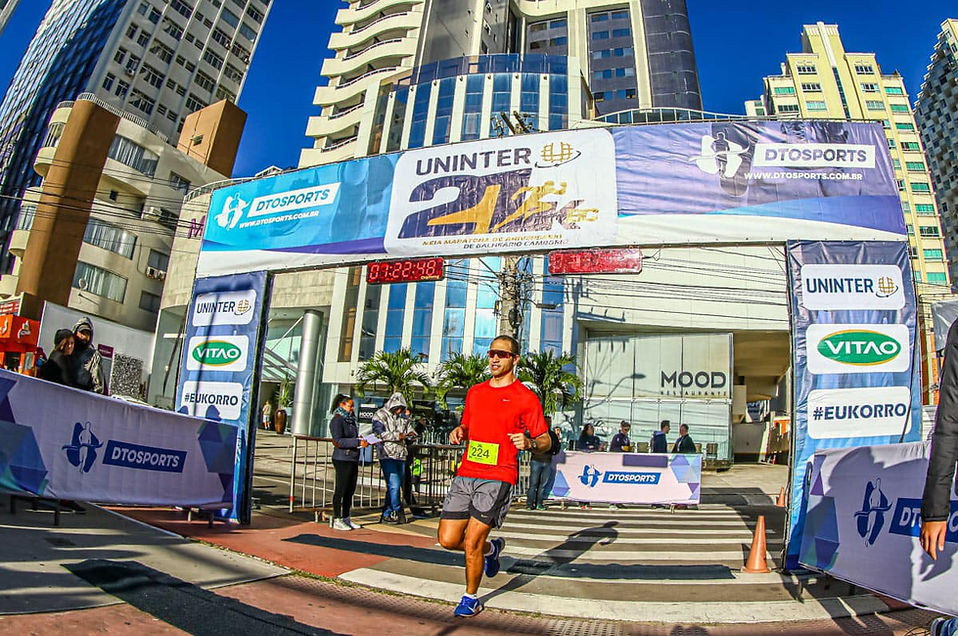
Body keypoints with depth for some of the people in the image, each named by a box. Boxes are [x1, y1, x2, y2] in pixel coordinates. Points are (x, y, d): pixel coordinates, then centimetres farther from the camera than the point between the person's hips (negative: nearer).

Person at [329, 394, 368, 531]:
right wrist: (358, 442, -23)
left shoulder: (350, 420, 17)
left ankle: (346, 519, 21)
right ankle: (337, 521, 6)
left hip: (353, 459, 9)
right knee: (340, 490, -2)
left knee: (350, 490, 12)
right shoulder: (337, 420, -11)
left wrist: (361, 440, 7)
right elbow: (338, 441, -20)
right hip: (342, 459, -9)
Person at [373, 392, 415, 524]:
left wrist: (411, 434, 1)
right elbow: (378, 433, -13)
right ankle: (398, 511, 3)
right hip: (387, 455, -6)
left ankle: (386, 515, 17)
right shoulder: (380, 415, -1)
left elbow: (409, 429, 26)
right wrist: (397, 436, -15)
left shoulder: (403, 418, 16)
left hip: (401, 456, 6)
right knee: (394, 484, -14)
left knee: (395, 486, 7)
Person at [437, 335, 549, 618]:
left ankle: (471, 598, 21)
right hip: (465, 475, 6)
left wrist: (529, 443, -19)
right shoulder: (475, 392, 14)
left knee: (471, 543, -7)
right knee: (448, 540, 4)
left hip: (498, 477, -5)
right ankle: (491, 548, 34)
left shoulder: (526, 398, -1)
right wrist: (459, 431, 4)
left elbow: (545, 441, 2)